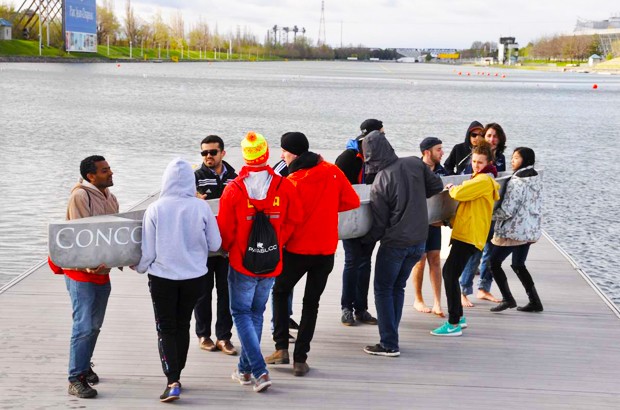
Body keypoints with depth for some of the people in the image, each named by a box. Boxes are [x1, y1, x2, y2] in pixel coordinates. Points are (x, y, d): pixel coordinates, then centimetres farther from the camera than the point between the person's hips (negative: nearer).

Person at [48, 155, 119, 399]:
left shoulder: (110, 198, 11)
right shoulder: (80, 196, -15)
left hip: (102, 271, 8)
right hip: (81, 271, -8)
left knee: (94, 325, 15)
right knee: (84, 326, -11)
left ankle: (83, 366, 31)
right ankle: (76, 379, -6)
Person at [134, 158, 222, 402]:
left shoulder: (155, 209, -13)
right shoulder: (202, 208, -10)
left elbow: (147, 249, -5)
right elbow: (215, 245, -1)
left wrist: (140, 267, 15)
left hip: (163, 277, -2)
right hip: (194, 276, 2)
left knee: (166, 329, 8)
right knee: (183, 325, 18)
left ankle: (172, 382, -3)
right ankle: (176, 376, 29)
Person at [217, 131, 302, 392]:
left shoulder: (233, 189, -15)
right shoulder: (284, 187, -7)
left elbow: (225, 229, -7)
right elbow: (293, 221, 2)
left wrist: (227, 248, 13)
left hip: (242, 263, -3)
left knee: (241, 313, 8)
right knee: (256, 313, 18)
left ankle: (259, 371, -5)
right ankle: (245, 369, 26)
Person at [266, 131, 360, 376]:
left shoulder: (292, 181, -16)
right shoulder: (332, 172, -2)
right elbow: (352, 201, 3)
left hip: (297, 250, -4)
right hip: (327, 249, 4)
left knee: (280, 293, 19)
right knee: (311, 302, 12)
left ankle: (282, 348, 12)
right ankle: (300, 359, 10)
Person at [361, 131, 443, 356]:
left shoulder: (380, 183, -17)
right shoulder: (415, 163, -4)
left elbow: (379, 224, -9)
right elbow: (436, 186, 8)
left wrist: (366, 240, 10)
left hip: (395, 243, -6)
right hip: (419, 240, 6)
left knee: (383, 290, 7)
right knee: (398, 287, 18)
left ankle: (389, 344, 3)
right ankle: (391, 337, 23)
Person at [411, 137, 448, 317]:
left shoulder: (441, 170, 5)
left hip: (435, 220, 5)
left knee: (435, 259, 3)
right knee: (420, 259, 2)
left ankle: (437, 304, 4)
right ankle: (418, 299, 19)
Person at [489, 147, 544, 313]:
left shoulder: (517, 181, -19)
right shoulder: (536, 177, 8)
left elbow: (507, 210, -20)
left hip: (514, 230, -9)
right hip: (530, 229, 9)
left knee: (494, 262, 3)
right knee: (518, 265, 18)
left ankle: (508, 299, -2)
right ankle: (535, 301, 17)